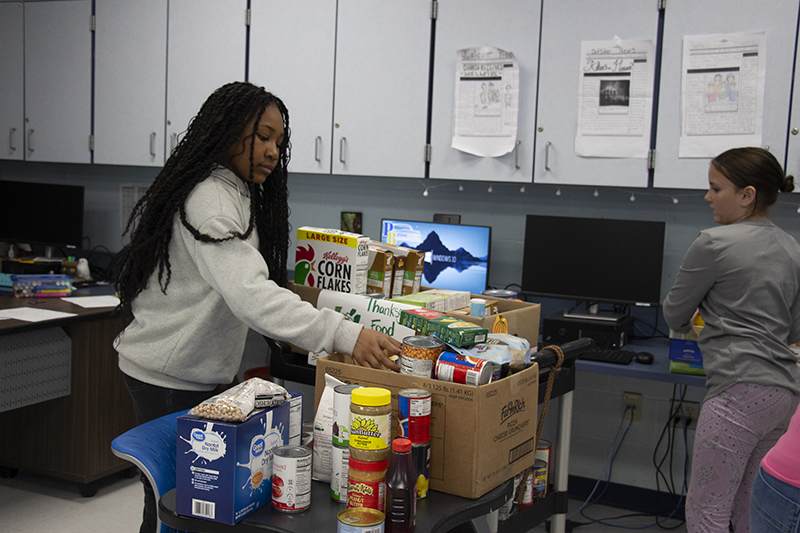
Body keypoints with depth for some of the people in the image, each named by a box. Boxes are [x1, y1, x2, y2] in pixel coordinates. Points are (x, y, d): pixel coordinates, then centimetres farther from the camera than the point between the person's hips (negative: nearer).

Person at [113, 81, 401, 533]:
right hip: (169, 377, -10)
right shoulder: (208, 199, -23)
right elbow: (248, 295, -36)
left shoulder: (238, 195, 12)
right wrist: (345, 335, -45)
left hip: (201, 373, 10)